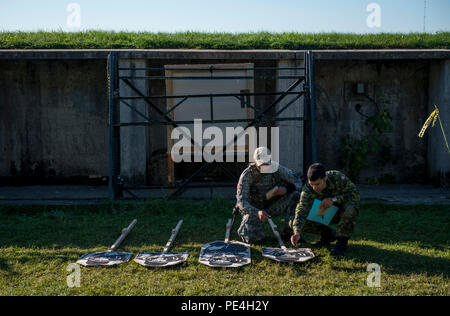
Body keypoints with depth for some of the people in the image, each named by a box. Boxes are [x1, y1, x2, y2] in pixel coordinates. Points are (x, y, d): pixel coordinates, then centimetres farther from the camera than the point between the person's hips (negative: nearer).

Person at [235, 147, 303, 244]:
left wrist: (286, 189, -28)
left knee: (295, 196, -21)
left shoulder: (278, 169, -13)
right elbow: (241, 201, -27)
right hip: (253, 209, -3)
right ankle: (245, 226, 13)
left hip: (272, 206, 3)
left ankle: (288, 231, -9)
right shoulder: (247, 175, -21)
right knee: (252, 239, -25)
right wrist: (258, 212, -46)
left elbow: (298, 183, -5)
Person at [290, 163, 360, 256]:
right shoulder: (307, 189, -26)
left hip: (342, 212, -2)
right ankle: (328, 234, 6)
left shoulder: (338, 177, -30)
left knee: (349, 207, -38)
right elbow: (301, 210, -34)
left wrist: (334, 199, -40)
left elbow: (355, 194, -27)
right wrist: (297, 232, -50)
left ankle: (342, 242, -18)